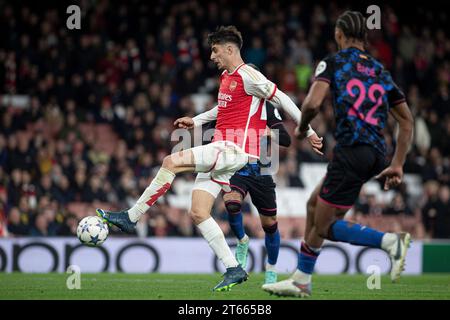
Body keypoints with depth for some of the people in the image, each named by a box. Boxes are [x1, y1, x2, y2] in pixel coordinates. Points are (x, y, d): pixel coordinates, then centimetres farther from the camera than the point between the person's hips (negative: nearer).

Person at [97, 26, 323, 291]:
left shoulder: (247, 76, -8)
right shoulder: (226, 76, 20)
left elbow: (281, 99, -8)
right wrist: (195, 121, 33)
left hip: (235, 150, -10)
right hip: (221, 152, 10)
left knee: (172, 162, -21)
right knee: (198, 213, 1)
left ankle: (131, 218, -14)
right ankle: (234, 270, 3)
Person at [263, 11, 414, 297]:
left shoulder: (333, 63, 0)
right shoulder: (381, 72, 18)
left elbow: (313, 103, -15)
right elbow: (407, 121, 17)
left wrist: (303, 126, 6)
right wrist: (397, 165, 17)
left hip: (351, 152, -7)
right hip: (376, 153, 7)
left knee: (325, 227, 2)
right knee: (315, 203, 20)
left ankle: (390, 241, -11)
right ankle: (301, 280, 22)